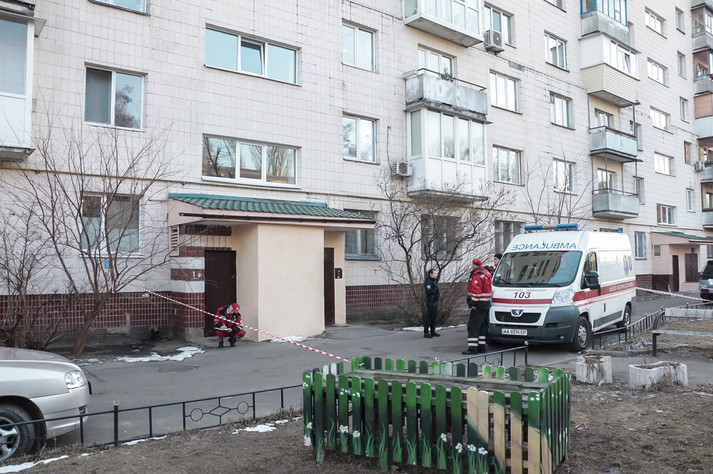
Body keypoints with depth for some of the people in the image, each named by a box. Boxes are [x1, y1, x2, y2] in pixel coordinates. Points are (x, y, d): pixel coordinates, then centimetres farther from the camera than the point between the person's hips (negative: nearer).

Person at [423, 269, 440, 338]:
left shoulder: (434, 281, 18)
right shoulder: (428, 282, -13)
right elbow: (428, 291, -25)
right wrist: (435, 290, -14)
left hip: (435, 301, 10)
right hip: (430, 301, -10)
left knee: (434, 317, 13)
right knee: (429, 317, -7)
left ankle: (432, 331, 22)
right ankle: (426, 332, -3)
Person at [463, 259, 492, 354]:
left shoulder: (477, 276, -15)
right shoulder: (487, 273, 16)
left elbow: (476, 292, -21)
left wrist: (473, 303, -19)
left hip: (479, 304, -10)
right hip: (487, 304, 10)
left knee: (473, 326, -8)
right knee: (482, 326, 14)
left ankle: (472, 348, -10)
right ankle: (481, 347, 18)